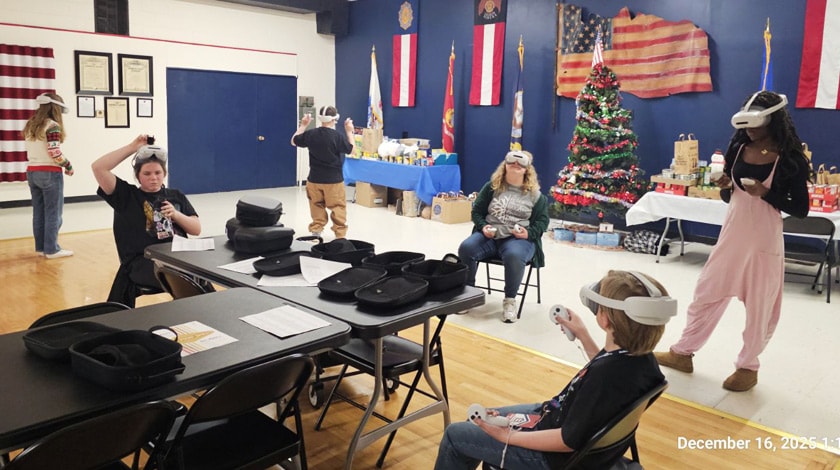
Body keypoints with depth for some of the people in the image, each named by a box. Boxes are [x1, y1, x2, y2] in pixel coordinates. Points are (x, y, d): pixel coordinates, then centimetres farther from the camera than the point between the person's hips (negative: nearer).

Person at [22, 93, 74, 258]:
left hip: (32, 172, 8)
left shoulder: (30, 125, 13)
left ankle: (41, 247, 18)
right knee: (53, 213, -1)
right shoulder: (52, 125, -13)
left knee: (39, 212, 12)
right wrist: (68, 166, -6)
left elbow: (31, 152, 14)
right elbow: (55, 153, -19)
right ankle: (52, 249, 2)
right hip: (49, 173, -8)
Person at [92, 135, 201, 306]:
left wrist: (176, 215, -2)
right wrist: (132, 147, 4)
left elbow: (197, 229, 16)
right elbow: (98, 167, 1)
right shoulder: (126, 195, 14)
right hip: (142, 261, -2)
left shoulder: (176, 196, 21)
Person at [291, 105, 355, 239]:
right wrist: (349, 131, 5)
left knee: (316, 206, 16)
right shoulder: (337, 136, -16)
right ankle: (340, 234, 4)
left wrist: (303, 125, 20)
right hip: (334, 180, -4)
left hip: (314, 179, 4)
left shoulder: (310, 134, -5)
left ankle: (316, 230, 19)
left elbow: (294, 141, 13)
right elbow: (351, 149, -2)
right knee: (338, 207, 4)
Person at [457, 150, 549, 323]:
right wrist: (483, 226, -5)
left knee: (513, 256, -39)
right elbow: (477, 211, 15)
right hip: (489, 235, 3)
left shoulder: (535, 194, 8)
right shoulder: (492, 187, 12)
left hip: (519, 238, -2)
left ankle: (510, 300, -18)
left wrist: (529, 233, -10)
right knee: (466, 248, -27)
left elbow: (542, 220, 9)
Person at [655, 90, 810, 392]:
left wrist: (766, 194, -21)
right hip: (732, 234, 4)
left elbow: (801, 209, -7)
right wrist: (724, 186, -11)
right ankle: (683, 352, 24)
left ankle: (748, 366, 25)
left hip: (764, 240, -4)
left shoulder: (790, 159, -9)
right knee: (706, 293, 11)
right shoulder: (738, 147, 2)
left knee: (759, 306, 8)